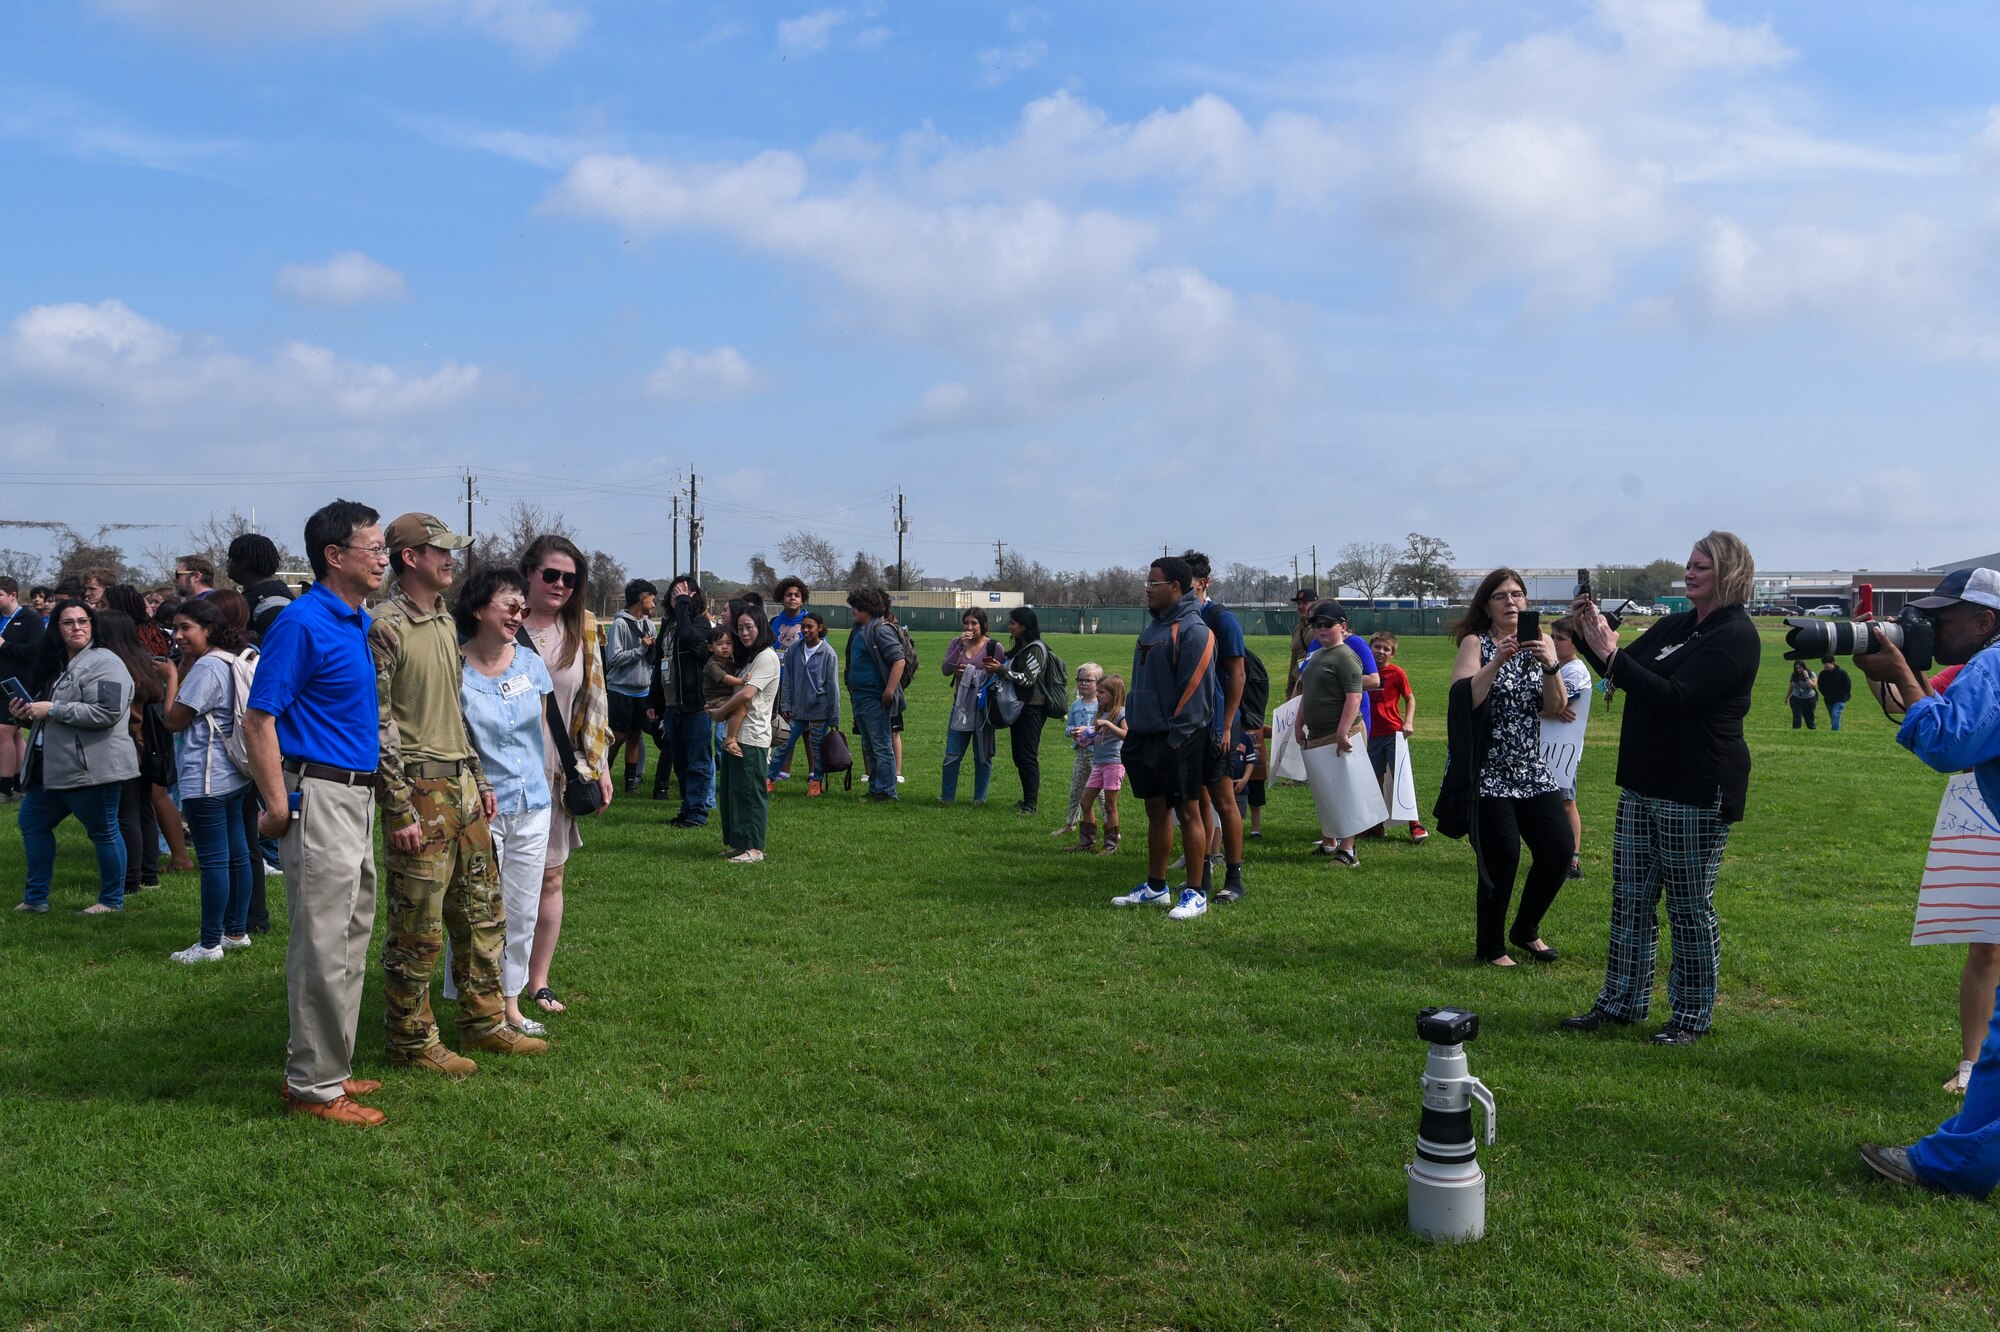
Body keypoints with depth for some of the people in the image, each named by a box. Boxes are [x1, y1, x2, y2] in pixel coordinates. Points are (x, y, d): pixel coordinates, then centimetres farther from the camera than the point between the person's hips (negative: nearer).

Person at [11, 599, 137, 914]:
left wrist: (52, 709, -20)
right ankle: (36, 898, 27)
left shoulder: (104, 662, -13)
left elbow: (107, 712, -26)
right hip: (51, 768, 10)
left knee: (104, 832, 0)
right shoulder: (55, 666, 16)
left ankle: (112, 900, 13)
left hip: (90, 767, -10)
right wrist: (27, 715, 6)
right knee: (32, 823, 16)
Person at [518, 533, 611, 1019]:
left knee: (550, 877, 8)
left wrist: (600, 766, 9)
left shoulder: (582, 631, 6)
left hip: (559, 772, 4)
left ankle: (539, 980, 20)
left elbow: (594, 702, 12)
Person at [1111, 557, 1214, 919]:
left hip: (1176, 740, -9)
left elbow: (1194, 689, -19)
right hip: (1146, 737, 9)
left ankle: (1195, 895, 8)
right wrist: (1133, 727, 16)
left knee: (1187, 813, 0)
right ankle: (1155, 887, 26)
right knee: (1156, 811, 16)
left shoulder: (1191, 630, -15)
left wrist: (1176, 737, -20)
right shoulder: (1153, 628, 15)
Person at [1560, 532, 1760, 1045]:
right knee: (1630, 898, 11)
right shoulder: (1673, 626, 15)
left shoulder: (1735, 636, -11)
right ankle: (1621, 1002, 21)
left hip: (1697, 791, -8)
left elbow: (1674, 697, -22)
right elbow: (1625, 673, 15)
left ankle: (1694, 1016, 15)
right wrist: (1588, 633, -1)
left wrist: (1610, 654, -25)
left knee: (1690, 906, 2)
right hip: (1644, 782, 8)